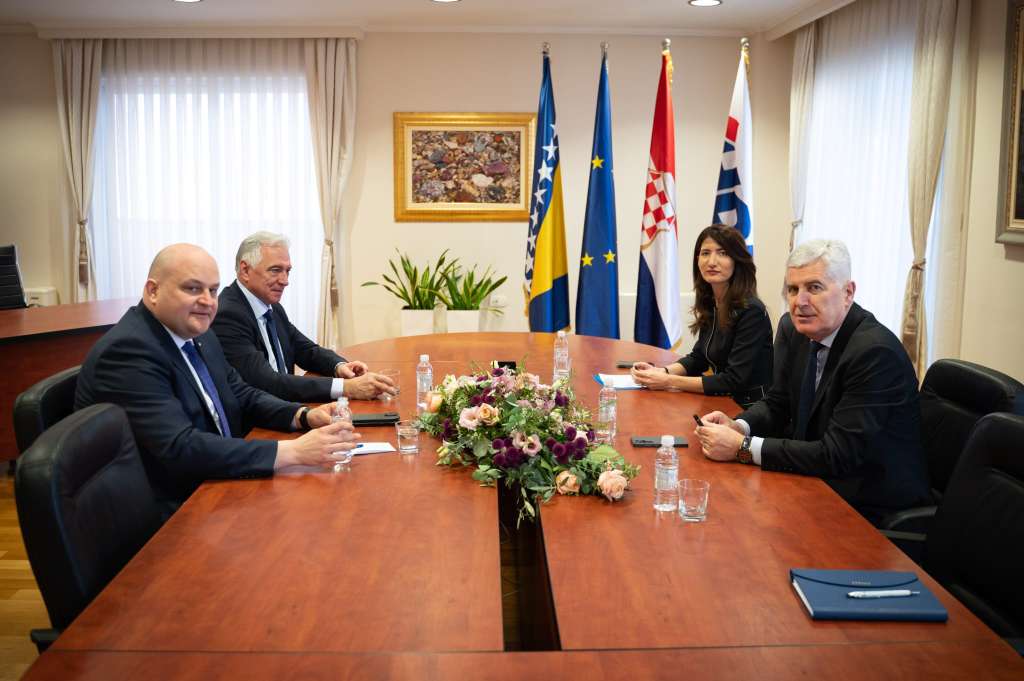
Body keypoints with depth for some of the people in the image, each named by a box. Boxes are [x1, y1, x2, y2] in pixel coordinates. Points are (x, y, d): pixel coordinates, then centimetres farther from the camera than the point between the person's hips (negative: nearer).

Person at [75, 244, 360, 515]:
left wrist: (305, 416, -6)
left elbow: (242, 396, 14)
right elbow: (180, 448, -29)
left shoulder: (197, 334, 6)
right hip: (165, 516, -8)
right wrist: (293, 451, -31)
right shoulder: (128, 351, -21)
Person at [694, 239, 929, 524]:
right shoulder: (803, 333, 0)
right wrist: (738, 426, -10)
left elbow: (837, 455, -27)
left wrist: (742, 447, -25)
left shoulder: (876, 353, -24)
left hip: (868, 508, -7)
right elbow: (778, 403, 12)